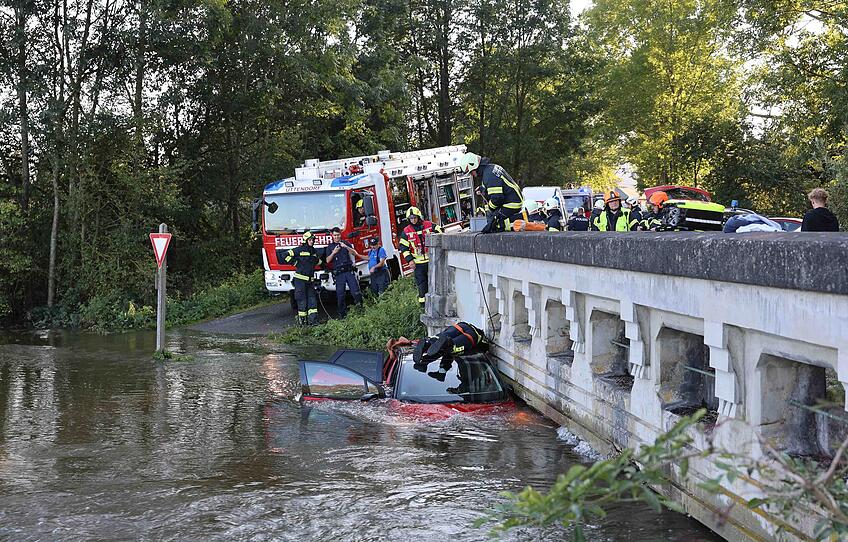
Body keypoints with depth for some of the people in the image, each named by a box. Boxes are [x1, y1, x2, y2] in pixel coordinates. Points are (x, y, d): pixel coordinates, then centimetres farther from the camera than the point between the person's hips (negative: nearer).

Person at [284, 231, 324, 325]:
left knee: (312, 298, 0)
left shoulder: (314, 251, 14)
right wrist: (295, 263, -9)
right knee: (301, 299, -4)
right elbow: (287, 256, -9)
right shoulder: (299, 249, -7)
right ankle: (302, 318, 1)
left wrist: (315, 261, 11)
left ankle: (312, 318, -1)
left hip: (310, 279, 7)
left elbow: (320, 260, 32)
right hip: (300, 278, -6)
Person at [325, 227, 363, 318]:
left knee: (356, 292, -7)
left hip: (349, 272, 0)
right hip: (338, 274, 0)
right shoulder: (330, 247, 11)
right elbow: (328, 260, 2)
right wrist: (333, 252, -14)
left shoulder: (346, 243, 12)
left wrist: (346, 247, -15)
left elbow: (355, 253, 0)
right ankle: (342, 314, 4)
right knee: (340, 295, -2)